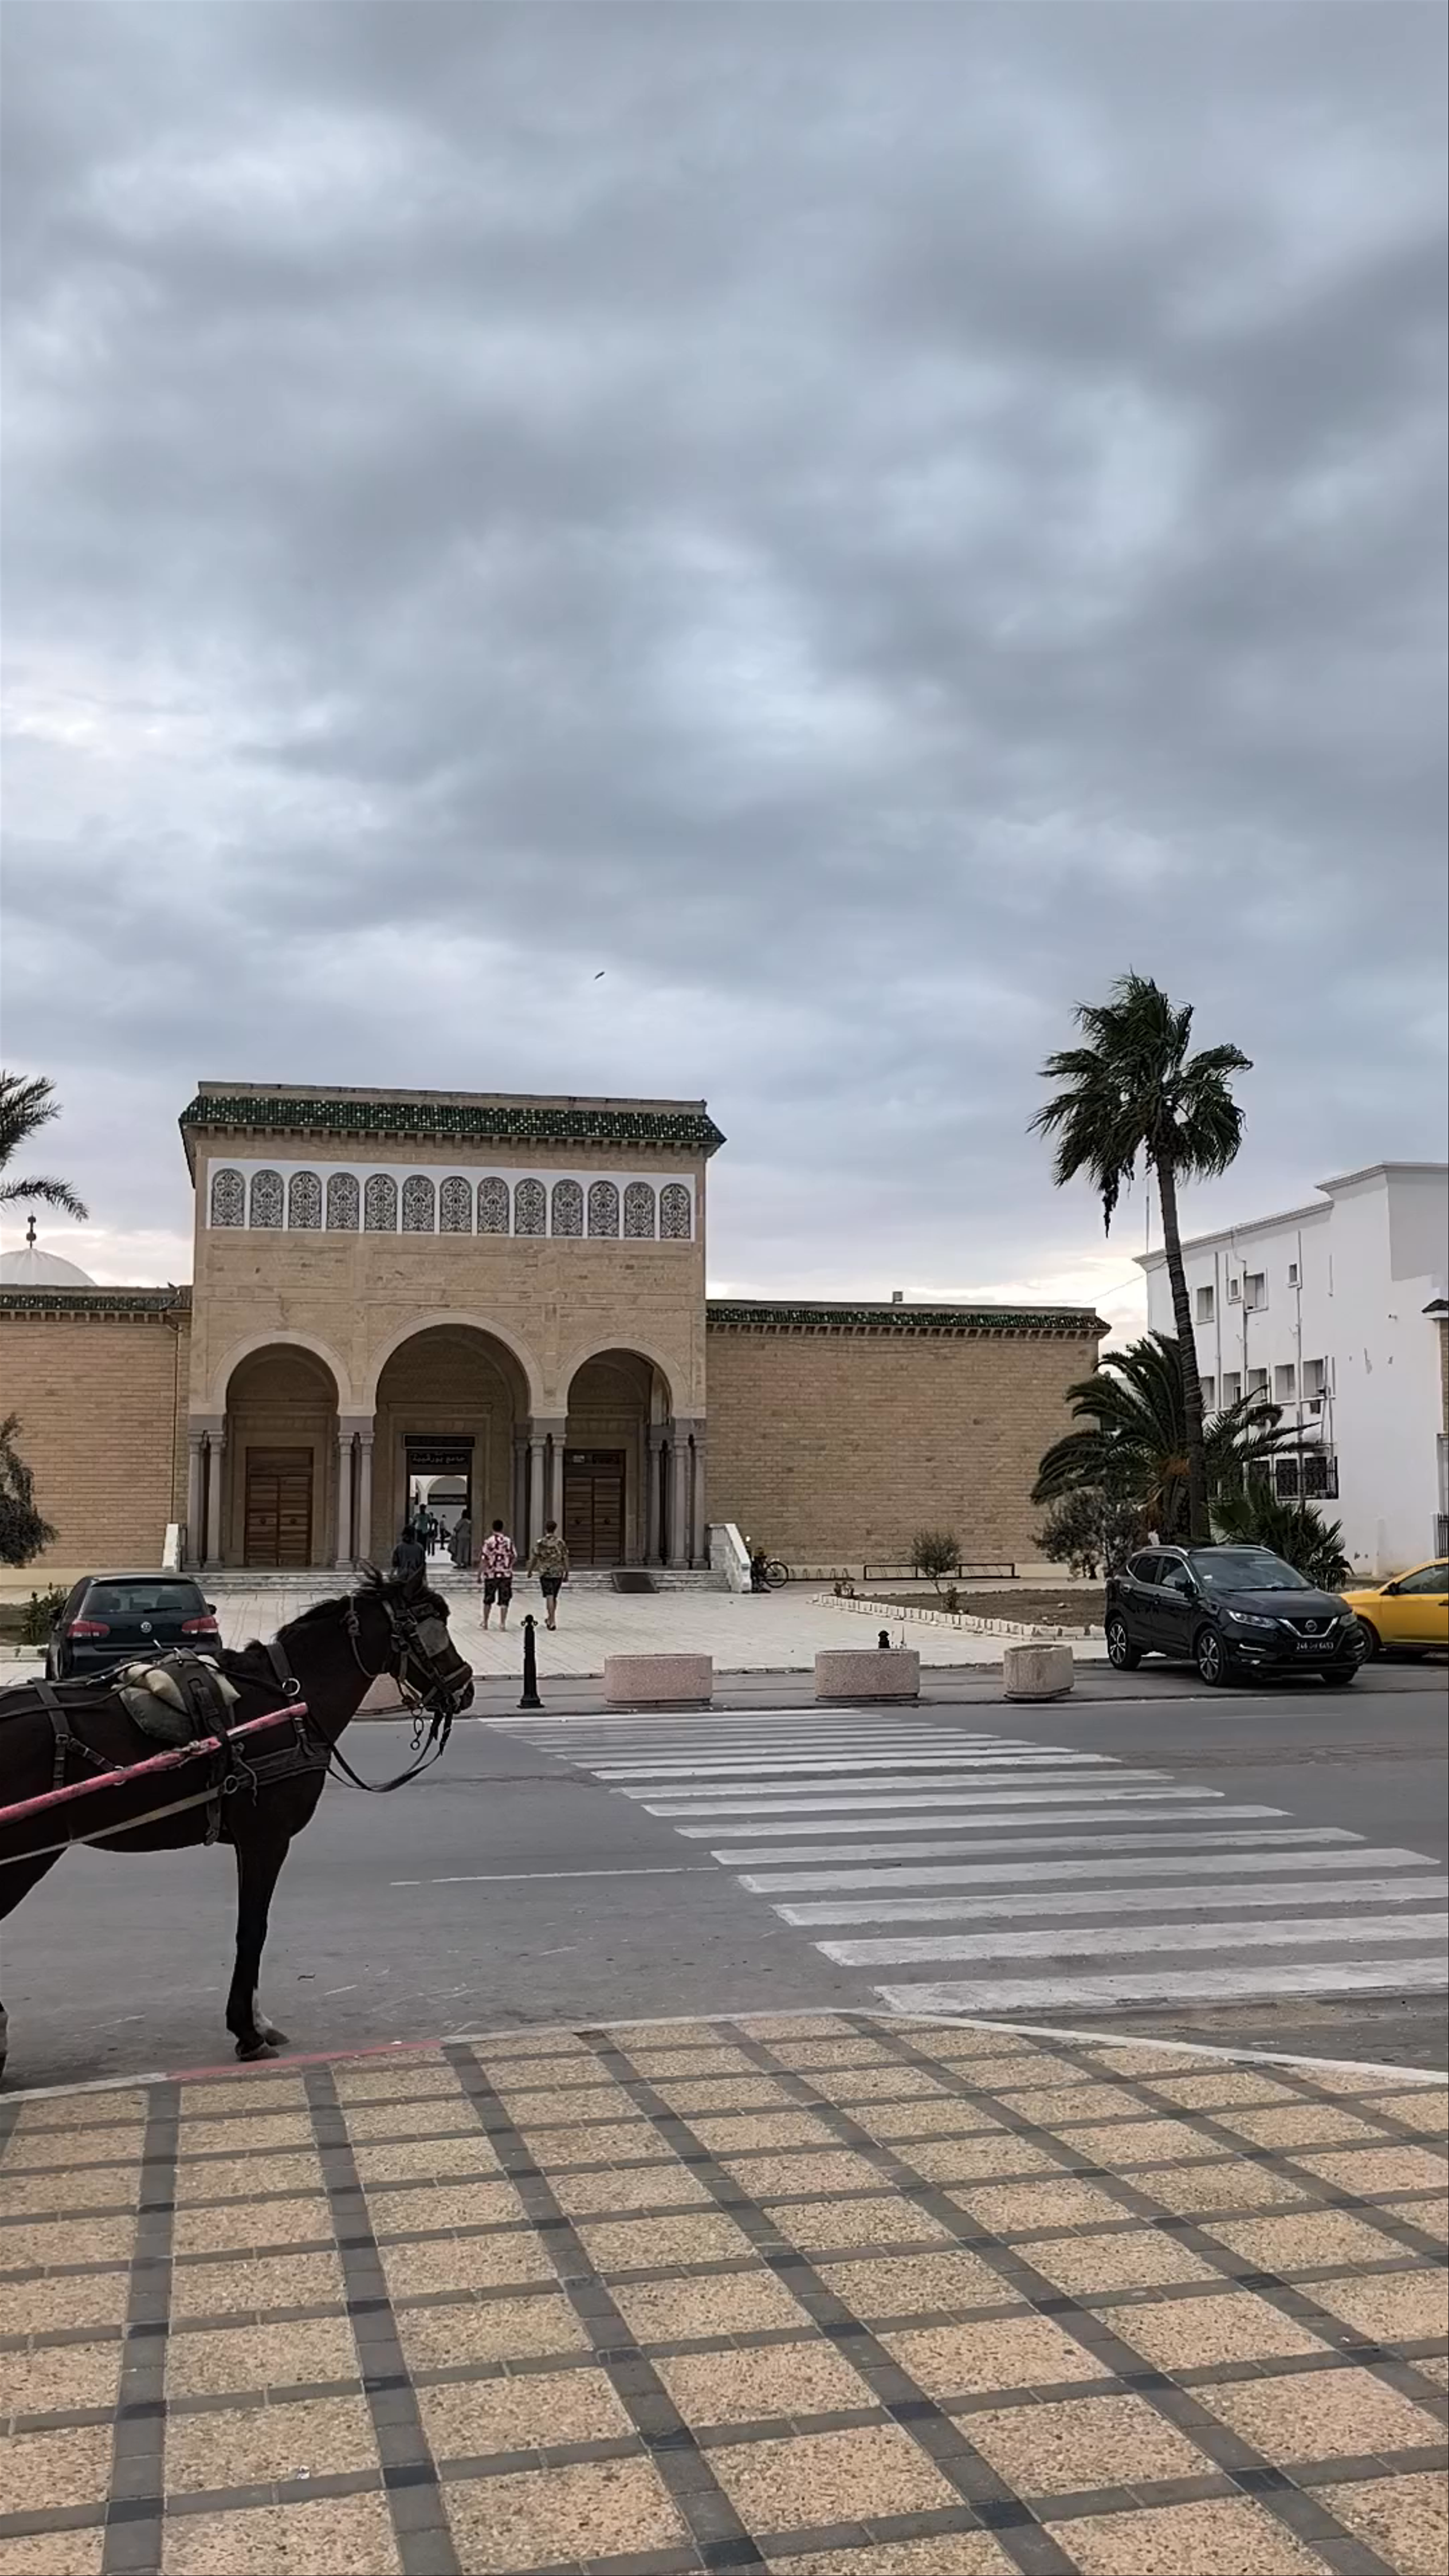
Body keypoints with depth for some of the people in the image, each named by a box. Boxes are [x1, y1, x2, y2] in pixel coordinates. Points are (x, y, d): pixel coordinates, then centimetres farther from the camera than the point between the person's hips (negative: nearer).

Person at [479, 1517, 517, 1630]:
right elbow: (515, 1558, 3)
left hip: (491, 1575, -1)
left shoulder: (489, 1542, -9)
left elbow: (484, 1560, -11)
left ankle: (485, 1623, 23)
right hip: (506, 1575, 1)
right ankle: (503, 1623, 0)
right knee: (504, 1601, 5)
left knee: (488, 1600, 14)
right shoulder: (509, 1542, 0)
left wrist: (479, 1575, -4)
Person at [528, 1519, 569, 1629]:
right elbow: (566, 1559, 1)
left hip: (545, 1573, -2)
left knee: (549, 1597, -5)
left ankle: (552, 1621, -14)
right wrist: (567, 1574, 8)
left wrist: (530, 1571, 14)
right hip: (558, 1574, 2)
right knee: (554, 1597, 16)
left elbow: (534, 1559, 0)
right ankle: (551, 1619, 31)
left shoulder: (541, 1543, -5)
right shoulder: (560, 1543, 0)